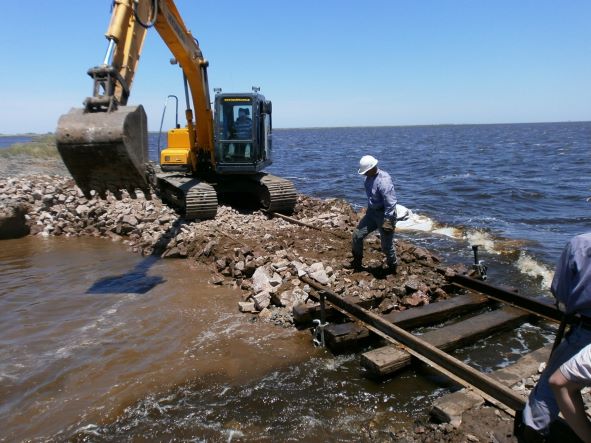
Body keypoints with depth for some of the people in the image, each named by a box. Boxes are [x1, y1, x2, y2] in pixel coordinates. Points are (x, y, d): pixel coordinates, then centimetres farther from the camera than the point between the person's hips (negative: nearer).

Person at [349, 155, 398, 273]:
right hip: (372, 212, 9)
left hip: (384, 214, -9)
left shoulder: (383, 181, -27)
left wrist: (387, 221, -26)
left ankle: (392, 269, 26)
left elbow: (390, 203, -27)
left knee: (386, 245, 3)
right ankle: (356, 263, 23)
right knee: (357, 235, 7)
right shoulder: (370, 177, 2)